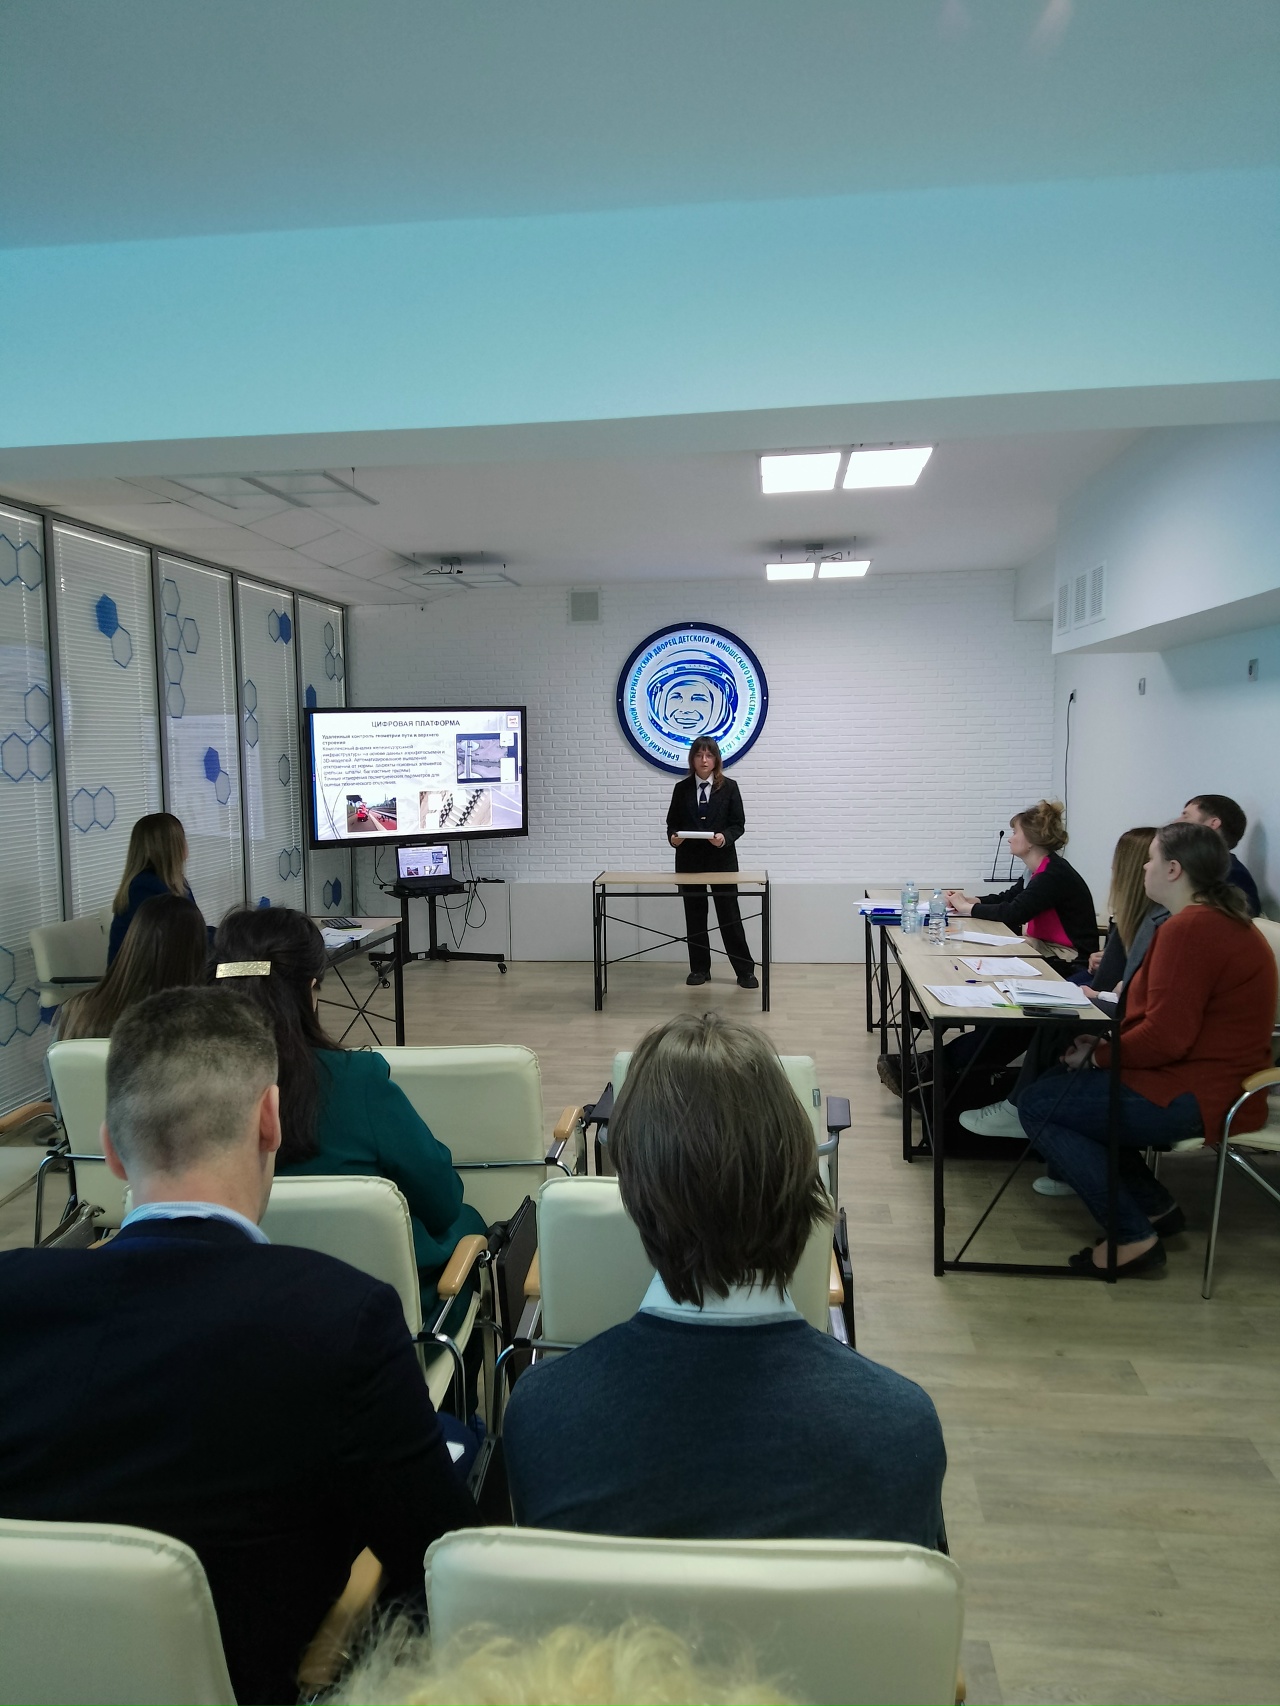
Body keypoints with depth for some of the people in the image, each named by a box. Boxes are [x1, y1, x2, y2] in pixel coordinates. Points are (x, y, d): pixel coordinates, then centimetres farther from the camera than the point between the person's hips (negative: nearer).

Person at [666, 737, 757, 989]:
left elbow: (738, 824, -2)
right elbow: (672, 823, 7)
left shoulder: (729, 788, -1)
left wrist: (725, 837, -21)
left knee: (729, 915, -1)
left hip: (722, 860, -2)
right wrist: (673, 837, -15)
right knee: (694, 915, 8)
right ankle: (699, 969, 18)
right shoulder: (681, 789, 4)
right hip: (689, 860, 2)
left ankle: (745, 970, 6)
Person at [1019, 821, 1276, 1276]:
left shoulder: (1189, 928, -22)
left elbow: (1166, 1037, -27)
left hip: (1195, 1098, -11)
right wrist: (1104, 1041, 3)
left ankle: (1133, 1237, -5)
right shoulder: (1224, 920, 13)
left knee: (1037, 1104, -8)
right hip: (1213, 1081, 11)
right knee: (1061, 1084, 20)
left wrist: (1097, 1056, -11)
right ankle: (1154, 1207, 19)